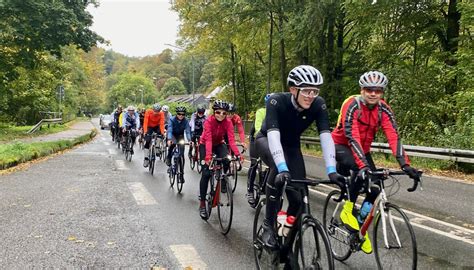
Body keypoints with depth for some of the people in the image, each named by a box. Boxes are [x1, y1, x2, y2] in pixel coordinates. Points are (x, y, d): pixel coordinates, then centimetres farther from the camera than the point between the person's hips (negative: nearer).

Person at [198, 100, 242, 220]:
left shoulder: (228, 122, -22)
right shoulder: (209, 121, -29)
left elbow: (231, 140, -30)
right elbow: (208, 140, -40)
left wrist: (237, 154, -45)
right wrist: (208, 156, -54)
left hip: (219, 144, 3)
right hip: (205, 145, -3)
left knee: (226, 159, -30)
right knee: (206, 173, -15)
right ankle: (202, 204, -7)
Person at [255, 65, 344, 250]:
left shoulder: (318, 105, -24)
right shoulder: (276, 101, -33)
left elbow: (326, 136, -31)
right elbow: (273, 135, -45)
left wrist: (331, 170, -43)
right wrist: (282, 169, -58)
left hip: (291, 146, 4)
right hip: (267, 141, -3)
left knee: (298, 198, -9)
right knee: (279, 169, -38)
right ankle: (268, 226, -22)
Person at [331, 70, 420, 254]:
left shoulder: (384, 110, -13)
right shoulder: (352, 105, -27)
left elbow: (393, 137, -23)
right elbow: (352, 137, -38)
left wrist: (405, 165, -35)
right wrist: (363, 165, -49)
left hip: (363, 149, 5)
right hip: (341, 146, -5)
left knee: (375, 187, -8)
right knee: (362, 171, -35)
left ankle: (361, 225, 13)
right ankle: (347, 209, -15)